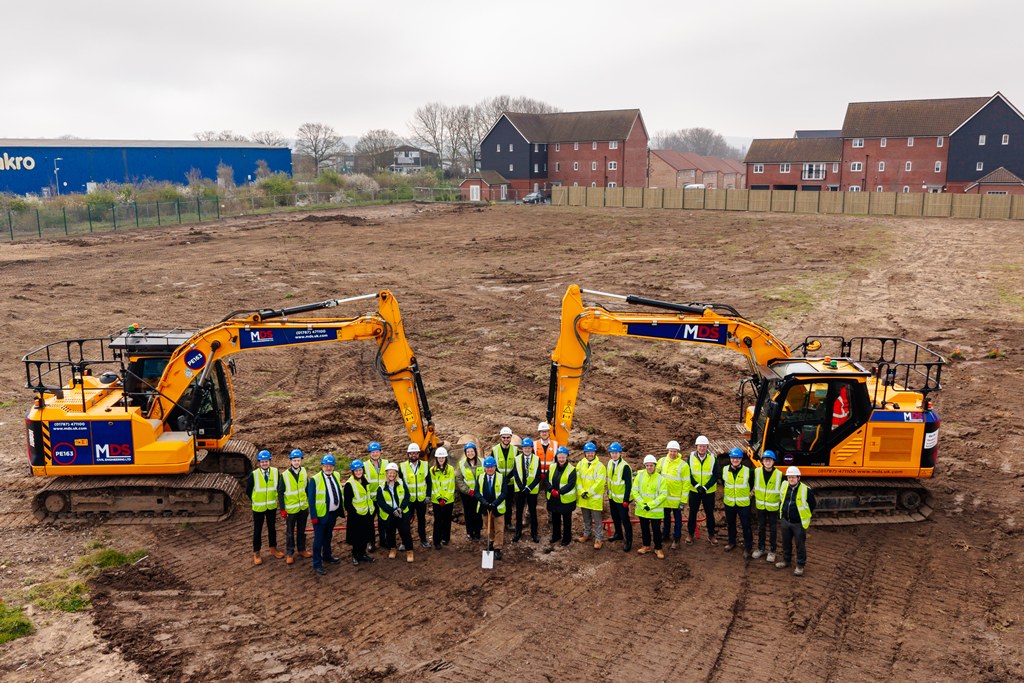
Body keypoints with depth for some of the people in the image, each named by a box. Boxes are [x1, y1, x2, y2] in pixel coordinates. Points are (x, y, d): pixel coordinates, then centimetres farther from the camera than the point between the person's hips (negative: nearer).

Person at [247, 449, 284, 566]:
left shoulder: (275, 472, -8)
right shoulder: (254, 475, -15)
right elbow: (248, 490, -3)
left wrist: (275, 498, 5)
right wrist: (255, 501, 2)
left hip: (272, 506, 2)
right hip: (258, 507, -2)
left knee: (272, 527, 15)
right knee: (257, 530, 7)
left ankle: (273, 548, 31)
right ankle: (256, 553, 18)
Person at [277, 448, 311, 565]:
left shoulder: (304, 472, -3)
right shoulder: (284, 475, -15)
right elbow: (280, 493, -10)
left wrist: (309, 502, 9)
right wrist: (282, 509, -11)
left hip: (303, 508, 3)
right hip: (291, 509, -3)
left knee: (301, 531, 17)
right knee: (290, 532, 8)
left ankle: (301, 550, 32)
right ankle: (289, 553, 20)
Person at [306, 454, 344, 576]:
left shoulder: (336, 476, 3)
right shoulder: (315, 479, -17)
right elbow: (311, 499, -14)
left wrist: (340, 509, 8)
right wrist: (313, 516, -16)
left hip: (333, 513, 6)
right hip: (321, 514, -6)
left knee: (328, 536, 23)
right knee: (319, 539, 3)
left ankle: (327, 555, 40)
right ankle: (317, 564, 11)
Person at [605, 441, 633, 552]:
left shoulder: (625, 466, -23)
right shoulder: (610, 463, -1)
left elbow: (629, 485, -21)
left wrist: (626, 500, -20)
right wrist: (608, 492, 15)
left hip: (621, 498, -8)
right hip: (612, 497, 8)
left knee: (624, 519, -1)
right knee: (615, 517, 22)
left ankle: (628, 540, 11)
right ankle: (618, 534, 42)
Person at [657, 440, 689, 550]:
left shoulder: (683, 465, -15)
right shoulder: (662, 461, -3)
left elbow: (686, 484, -12)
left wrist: (683, 501, -13)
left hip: (676, 498, -4)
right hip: (664, 496, 4)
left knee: (677, 519, 8)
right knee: (666, 517, 20)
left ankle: (676, 539, 20)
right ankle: (665, 534, 38)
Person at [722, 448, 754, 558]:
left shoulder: (747, 471, -11)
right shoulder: (725, 470, -3)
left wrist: (749, 493, 4)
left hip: (743, 503, -3)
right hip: (729, 502, 3)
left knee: (746, 525, 0)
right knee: (730, 524, 17)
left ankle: (748, 547, 12)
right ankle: (731, 542, 36)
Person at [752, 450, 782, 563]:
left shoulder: (779, 474, -13)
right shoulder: (757, 472, -7)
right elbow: (753, 485, 10)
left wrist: (782, 502, -1)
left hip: (773, 506, -2)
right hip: (760, 505, 2)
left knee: (773, 529, 9)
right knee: (760, 527, 14)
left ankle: (772, 551, 23)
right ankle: (760, 548, 30)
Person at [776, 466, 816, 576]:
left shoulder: (806, 490, -17)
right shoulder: (784, 486, -2)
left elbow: (812, 505, -3)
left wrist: (806, 516, 4)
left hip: (799, 523, -5)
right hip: (785, 521, 5)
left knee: (800, 544, 6)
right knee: (786, 542, 18)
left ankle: (800, 565, 20)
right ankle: (786, 560, 36)